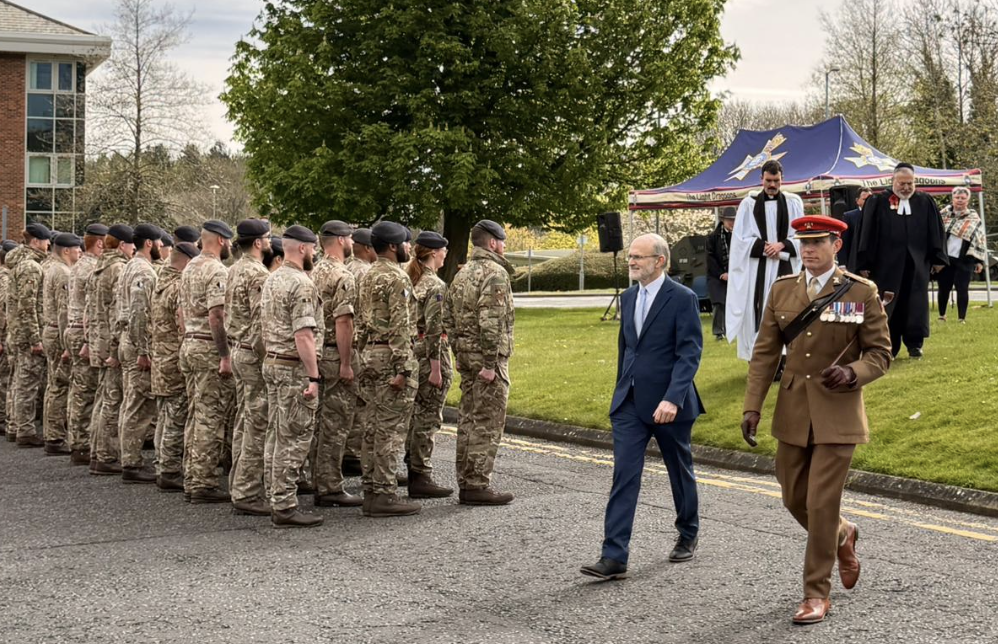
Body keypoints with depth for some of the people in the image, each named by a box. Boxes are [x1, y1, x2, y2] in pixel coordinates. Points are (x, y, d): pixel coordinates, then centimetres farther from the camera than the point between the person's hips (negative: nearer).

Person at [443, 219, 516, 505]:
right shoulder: (495, 273, -13)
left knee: (468, 420, 13)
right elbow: (491, 321, -22)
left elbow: (448, 318, 16)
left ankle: (465, 484, 18)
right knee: (488, 423, -5)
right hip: (488, 357, -9)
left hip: (466, 356, 9)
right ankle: (477, 485, -4)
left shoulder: (461, 274, 15)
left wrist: (460, 356, 18)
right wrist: (490, 363, -21)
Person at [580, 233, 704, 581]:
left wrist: (673, 398, -27)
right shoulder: (628, 297, 10)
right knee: (624, 477, -5)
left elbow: (689, 353, -17)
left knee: (680, 471, 14)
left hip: (668, 404, -5)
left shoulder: (683, 299, -11)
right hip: (630, 403, 5)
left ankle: (688, 535, 37)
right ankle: (614, 557, -9)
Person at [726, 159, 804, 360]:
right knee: (759, 313, -3)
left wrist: (782, 245, -12)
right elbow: (741, 239, 0)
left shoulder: (793, 202, 8)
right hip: (757, 269, -1)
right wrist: (765, 248, -10)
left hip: (785, 268, 1)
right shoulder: (749, 204, 5)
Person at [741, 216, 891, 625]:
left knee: (822, 504, -6)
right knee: (795, 499, 13)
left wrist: (851, 373, -23)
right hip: (792, 411, 4)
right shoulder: (782, 291, 5)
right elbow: (765, 353, 5)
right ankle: (842, 536, 44)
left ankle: (817, 593, 7)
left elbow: (880, 354, -2)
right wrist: (752, 406, -4)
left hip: (837, 413, -4)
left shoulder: (862, 292, -5)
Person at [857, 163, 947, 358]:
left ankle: (914, 343, 15)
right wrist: (864, 263, -4)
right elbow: (867, 233, -1)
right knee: (887, 306, 2)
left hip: (916, 264, 2)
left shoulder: (926, 203, 6)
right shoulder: (877, 202, 0)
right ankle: (887, 346, 9)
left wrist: (937, 258, 6)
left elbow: (935, 232, 9)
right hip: (886, 263, -2)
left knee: (915, 304, 6)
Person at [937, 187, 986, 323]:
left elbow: (981, 241, 2)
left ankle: (962, 318, 5)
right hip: (945, 258, 2)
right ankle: (942, 315, 25)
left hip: (964, 260, -2)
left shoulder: (974, 218, 1)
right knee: (944, 288, 9)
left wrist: (979, 261, -2)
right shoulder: (944, 214, 5)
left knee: (962, 289, -4)